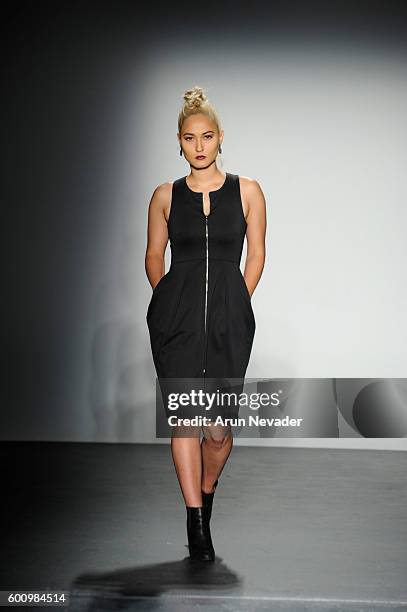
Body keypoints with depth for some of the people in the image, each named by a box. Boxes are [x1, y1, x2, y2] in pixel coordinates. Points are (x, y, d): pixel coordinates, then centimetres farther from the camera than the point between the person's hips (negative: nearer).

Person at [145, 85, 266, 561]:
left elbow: (256, 254, 8)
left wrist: (236, 306, 4)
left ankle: (207, 491, 33)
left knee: (219, 428, 0)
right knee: (184, 419, -4)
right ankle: (197, 523, 8)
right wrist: (170, 301, 7)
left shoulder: (247, 191, 4)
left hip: (229, 321, 0)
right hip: (175, 318, 1)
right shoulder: (166, 195, 7)